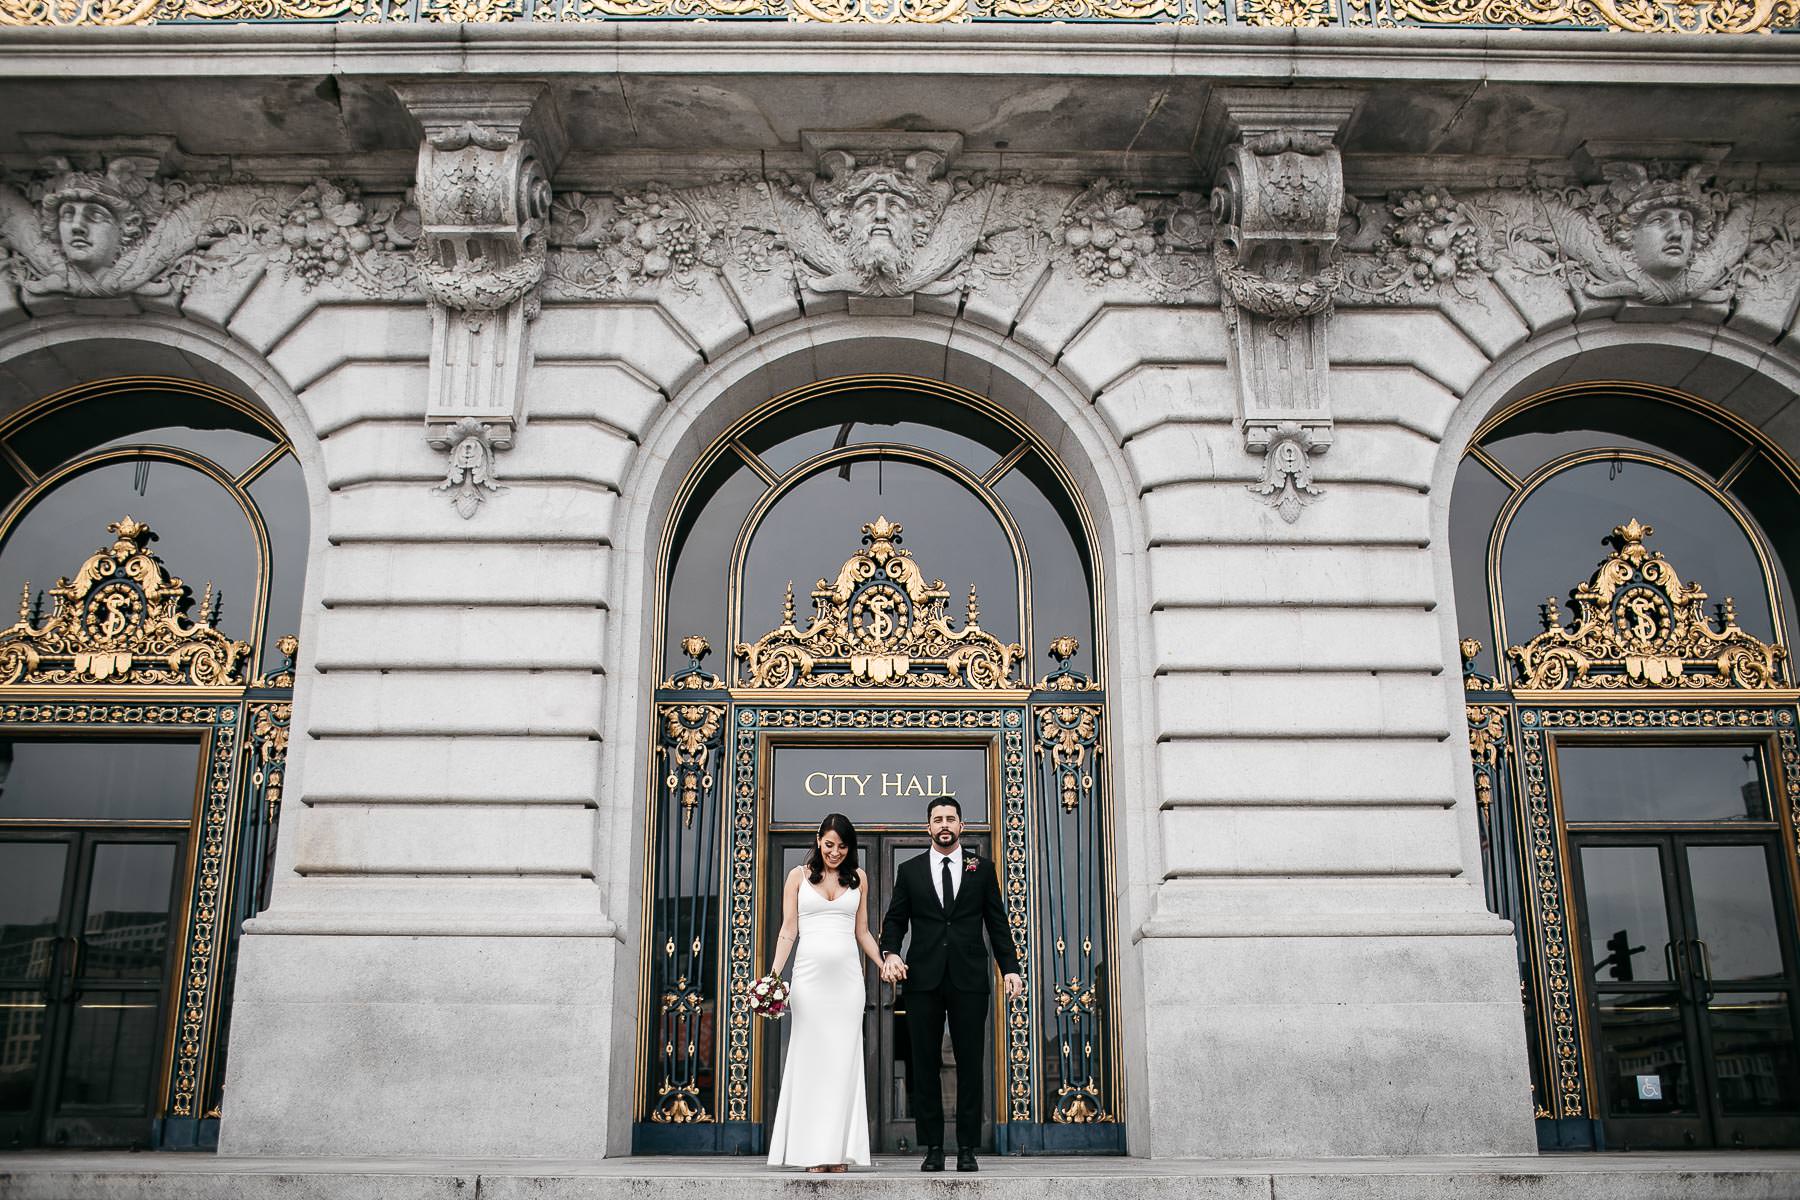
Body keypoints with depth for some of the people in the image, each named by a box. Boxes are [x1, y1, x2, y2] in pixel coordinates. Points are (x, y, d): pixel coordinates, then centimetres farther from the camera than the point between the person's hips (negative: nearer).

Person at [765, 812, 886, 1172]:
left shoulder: (857, 877, 13)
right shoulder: (798, 876, 8)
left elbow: (862, 931, 16)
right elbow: (788, 930, 4)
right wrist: (774, 973, -7)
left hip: (847, 975, 2)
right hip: (809, 973, -2)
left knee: (843, 1058, 0)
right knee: (810, 1056, -2)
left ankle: (839, 1151, 3)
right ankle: (812, 1153, 1)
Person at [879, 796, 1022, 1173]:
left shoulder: (982, 868, 10)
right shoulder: (909, 870, 11)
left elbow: (997, 922, 9)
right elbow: (895, 919, 9)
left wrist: (1010, 967, -1)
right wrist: (889, 952, -10)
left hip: (969, 979, 0)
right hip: (923, 980, 1)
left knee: (970, 1065, 1)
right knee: (925, 1065, 3)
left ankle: (967, 1149, 8)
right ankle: (933, 1148, 10)